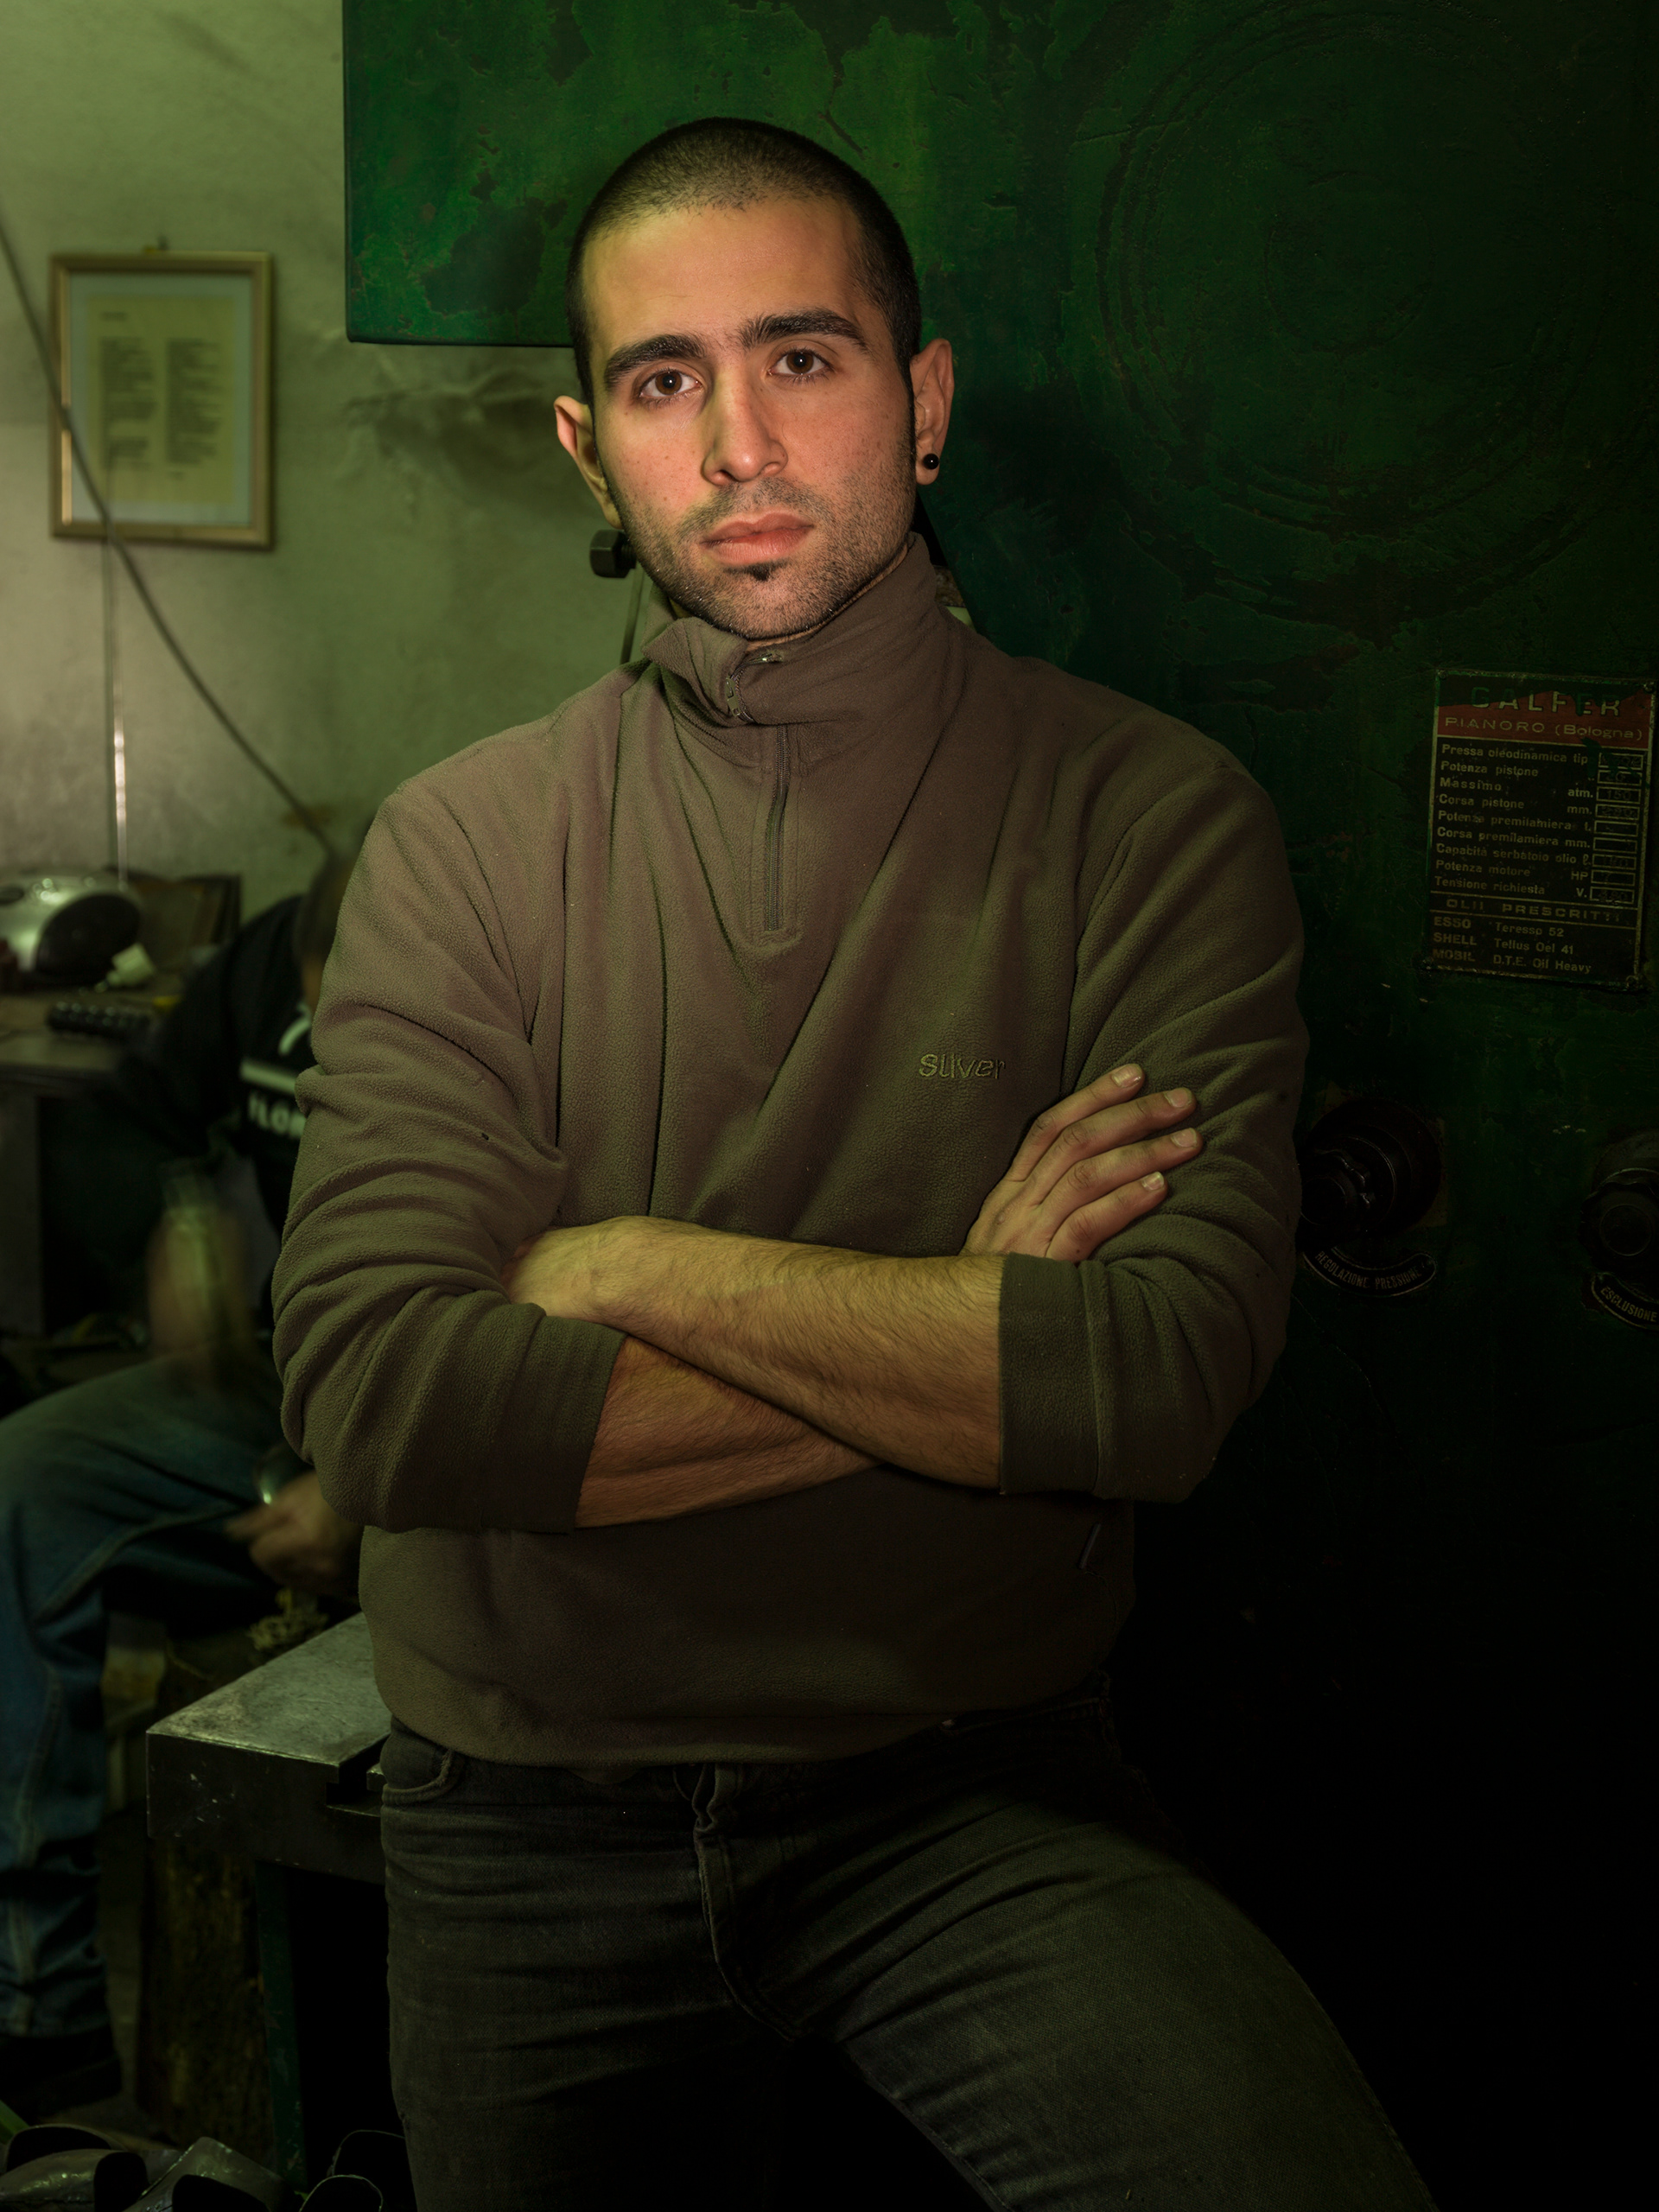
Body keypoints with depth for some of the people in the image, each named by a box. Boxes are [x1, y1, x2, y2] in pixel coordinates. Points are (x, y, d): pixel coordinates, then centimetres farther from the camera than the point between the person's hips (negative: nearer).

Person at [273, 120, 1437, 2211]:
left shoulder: (1151, 817, -6)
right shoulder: (459, 845, -2)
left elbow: (1170, 1377, -18)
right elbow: (376, 1392, -15)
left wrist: (631, 1270, -15)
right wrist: (966, 1340, -15)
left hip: (977, 1792, -2)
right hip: (528, 1825, 2)